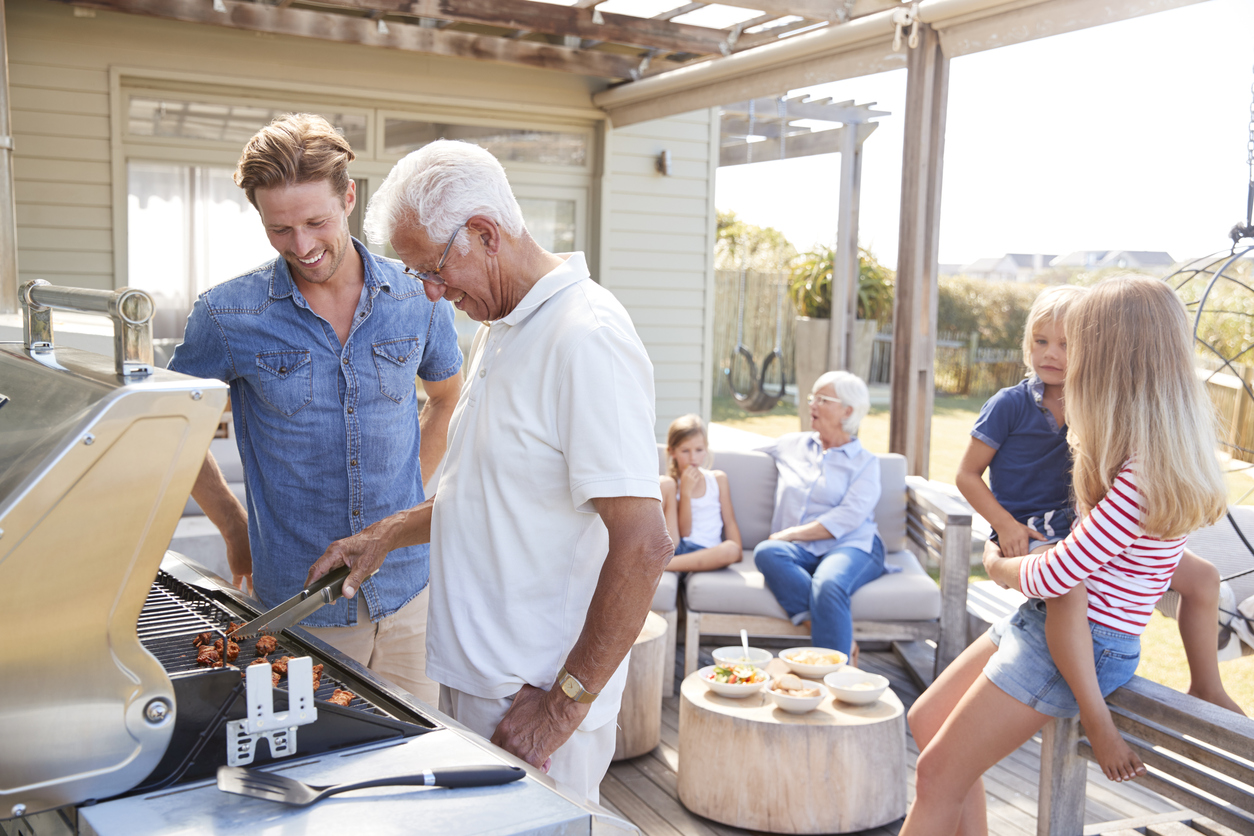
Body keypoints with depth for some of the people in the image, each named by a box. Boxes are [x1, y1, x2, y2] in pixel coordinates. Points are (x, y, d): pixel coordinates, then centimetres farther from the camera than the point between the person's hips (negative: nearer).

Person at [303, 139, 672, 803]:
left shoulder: (585, 339, -21)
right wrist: (387, 534, 13)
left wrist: (565, 702, -20)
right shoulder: (499, 330, 12)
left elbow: (643, 546, -26)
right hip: (471, 674, 9)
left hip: (532, 699, -9)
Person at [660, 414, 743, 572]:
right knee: (666, 483, -14)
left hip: (708, 552, 2)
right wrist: (686, 491, -10)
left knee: (731, 549, -36)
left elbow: (729, 522, 13)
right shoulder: (672, 483, 6)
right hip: (675, 547, -1)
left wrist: (737, 551, -3)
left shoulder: (718, 479, 14)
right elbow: (684, 532, -2)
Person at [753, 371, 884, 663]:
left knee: (828, 584, -39)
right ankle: (844, 637, -36)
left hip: (851, 545, -3)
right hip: (799, 551, 3)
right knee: (766, 552, -34)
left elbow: (847, 518, -4)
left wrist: (792, 533, -11)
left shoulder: (865, 462, 11)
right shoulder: (791, 444, 23)